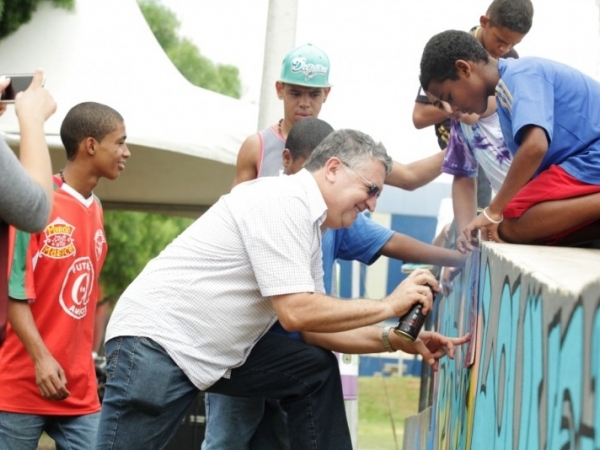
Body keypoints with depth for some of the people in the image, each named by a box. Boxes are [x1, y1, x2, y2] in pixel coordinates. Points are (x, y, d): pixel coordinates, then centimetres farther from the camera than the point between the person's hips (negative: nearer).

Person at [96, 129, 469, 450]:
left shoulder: (310, 226, 11)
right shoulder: (284, 201, -17)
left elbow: (314, 328, 13)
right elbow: (295, 312, -23)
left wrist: (397, 340, 3)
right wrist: (389, 306, -15)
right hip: (158, 339, -10)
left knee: (316, 371, 9)